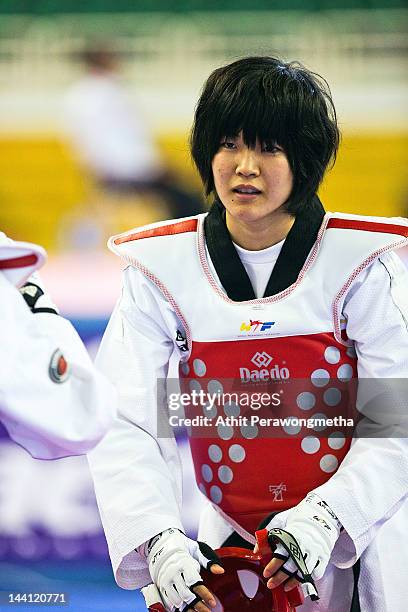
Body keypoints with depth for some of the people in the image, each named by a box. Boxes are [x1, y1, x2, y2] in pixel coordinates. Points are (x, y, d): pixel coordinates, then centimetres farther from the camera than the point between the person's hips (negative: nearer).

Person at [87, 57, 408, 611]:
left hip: (363, 529, -1)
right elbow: (124, 425, -13)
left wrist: (323, 520, -27)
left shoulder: (362, 263, -10)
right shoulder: (161, 269, -6)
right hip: (234, 537, 1)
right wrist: (161, 545, -28)